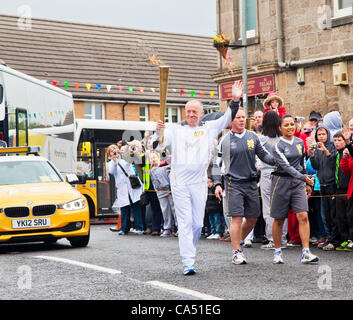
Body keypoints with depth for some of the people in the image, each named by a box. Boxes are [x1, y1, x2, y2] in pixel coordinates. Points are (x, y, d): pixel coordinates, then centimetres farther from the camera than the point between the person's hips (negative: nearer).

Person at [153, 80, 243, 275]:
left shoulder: (209, 128, 10)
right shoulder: (175, 130, 7)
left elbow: (228, 119, 4)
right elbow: (157, 146, 1)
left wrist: (235, 100, -11)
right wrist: (158, 132, -19)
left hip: (199, 182, 2)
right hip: (179, 182, -2)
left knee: (198, 223, 6)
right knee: (185, 222, -6)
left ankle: (188, 251, 29)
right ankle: (188, 263, -9)